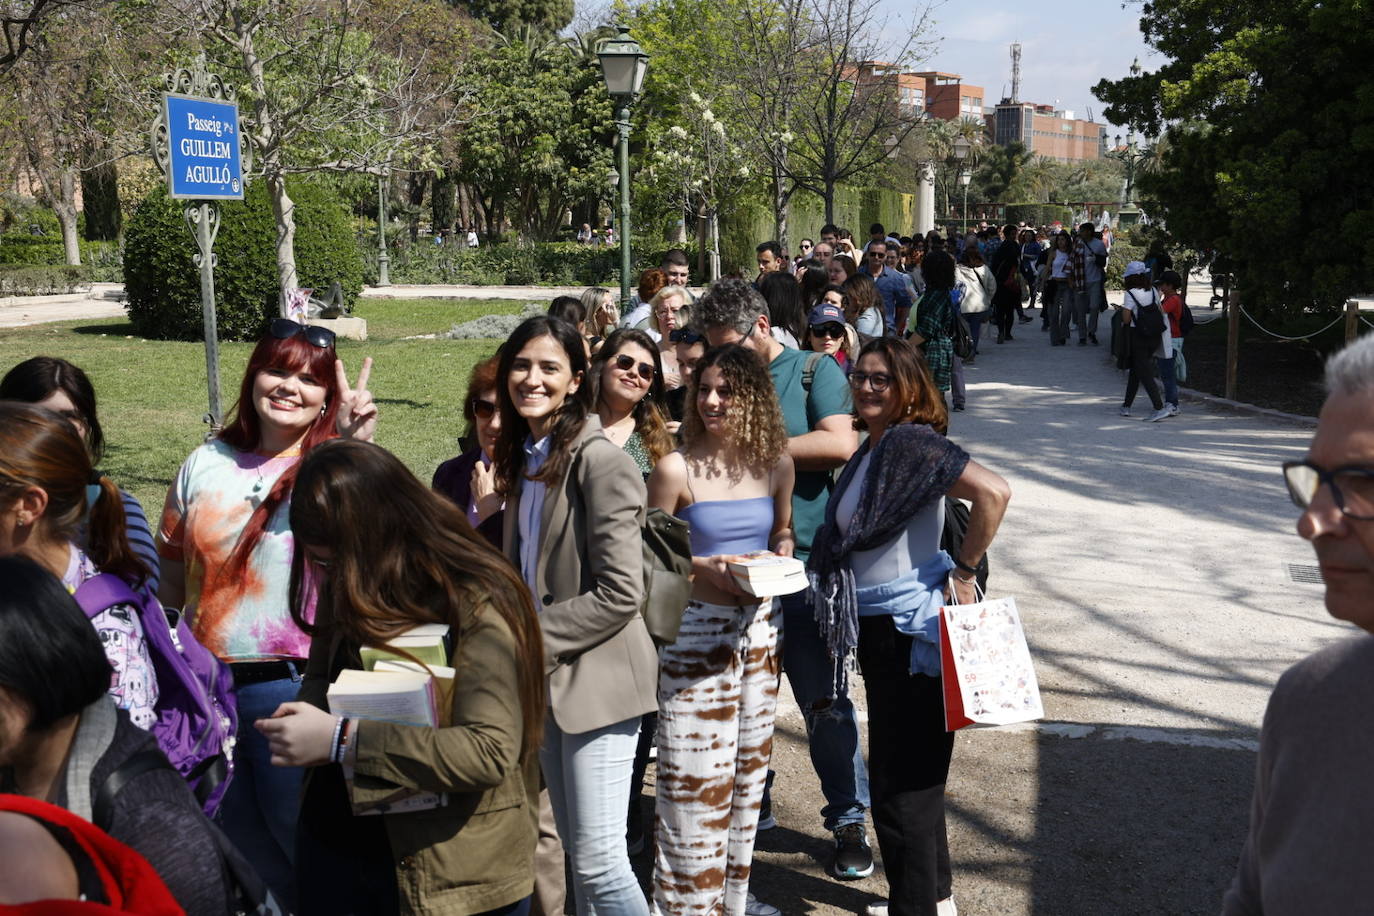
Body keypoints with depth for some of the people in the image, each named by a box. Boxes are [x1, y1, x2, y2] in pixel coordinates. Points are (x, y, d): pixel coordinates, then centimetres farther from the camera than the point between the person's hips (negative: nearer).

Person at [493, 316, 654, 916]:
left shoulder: (599, 460, -16)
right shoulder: (525, 458, 10)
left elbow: (620, 594, -20)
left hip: (597, 678, -8)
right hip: (548, 680, 8)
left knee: (599, 860, -6)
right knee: (576, 850, 16)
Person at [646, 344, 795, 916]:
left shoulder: (775, 465, 2)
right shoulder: (676, 468, -10)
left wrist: (779, 560, -3)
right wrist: (703, 568, -18)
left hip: (757, 626, 5)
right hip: (694, 630, -5)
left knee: (747, 766, 14)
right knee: (695, 776, -2)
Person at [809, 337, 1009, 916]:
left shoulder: (912, 442, -18)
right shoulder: (871, 450, 11)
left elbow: (993, 491, -31)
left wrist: (963, 573, -23)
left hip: (912, 625, -10)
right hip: (878, 628, 10)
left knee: (900, 780, -1)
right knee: (912, 773, 20)